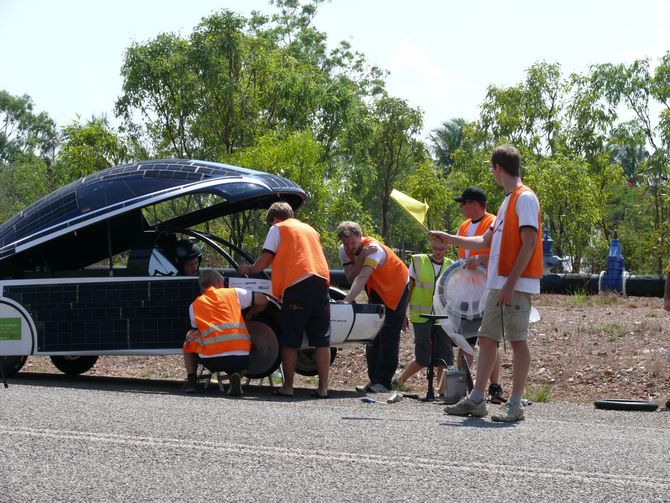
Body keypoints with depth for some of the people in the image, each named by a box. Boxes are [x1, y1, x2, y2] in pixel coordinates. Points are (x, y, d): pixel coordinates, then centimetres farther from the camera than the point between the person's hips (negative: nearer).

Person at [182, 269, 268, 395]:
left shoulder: (194, 305, 17)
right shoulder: (234, 293, 15)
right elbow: (263, 300, 20)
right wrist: (251, 314, 40)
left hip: (211, 358, 0)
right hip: (241, 357, 0)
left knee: (190, 337, 30)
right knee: (241, 366, 37)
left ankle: (191, 380, 18)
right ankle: (236, 376, 0)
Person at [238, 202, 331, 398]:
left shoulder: (278, 228, 11)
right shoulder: (309, 229, 28)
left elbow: (265, 259, 3)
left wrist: (249, 269, 21)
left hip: (297, 284, -5)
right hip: (321, 282, 5)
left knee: (290, 341, 3)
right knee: (322, 340, 4)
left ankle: (288, 386, 4)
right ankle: (323, 388, 0)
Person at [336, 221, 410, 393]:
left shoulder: (374, 249, -33)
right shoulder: (344, 251, -11)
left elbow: (362, 278, -46)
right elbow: (351, 278, -22)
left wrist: (346, 301, -58)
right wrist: (359, 259, -37)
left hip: (397, 288, -7)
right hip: (376, 292, 7)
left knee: (388, 338, -11)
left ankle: (383, 382, -11)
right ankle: (374, 380, 11)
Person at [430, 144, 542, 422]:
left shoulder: (525, 198, -9)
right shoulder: (508, 201, 21)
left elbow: (529, 243, -17)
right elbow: (486, 241, 28)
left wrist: (511, 282, -21)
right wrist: (449, 239, 28)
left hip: (516, 285, -10)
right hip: (497, 284, 10)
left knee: (517, 340, -5)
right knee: (486, 338, 9)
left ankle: (515, 404, -3)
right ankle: (476, 400, 13)